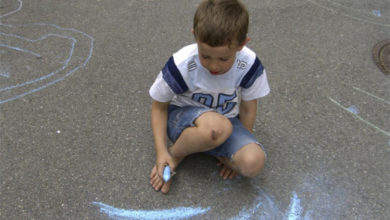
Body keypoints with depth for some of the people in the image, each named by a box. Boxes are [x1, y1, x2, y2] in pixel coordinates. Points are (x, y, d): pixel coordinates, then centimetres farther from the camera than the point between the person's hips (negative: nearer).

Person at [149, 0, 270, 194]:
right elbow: (159, 106, -11)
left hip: (226, 120, 2)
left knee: (253, 162, -27)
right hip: (182, 114, -1)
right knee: (217, 126, -39)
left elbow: (248, 108, -5)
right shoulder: (181, 66, -26)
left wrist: (237, 148, -2)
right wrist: (161, 152, -18)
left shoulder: (249, 65, -20)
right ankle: (175, 155, -9)